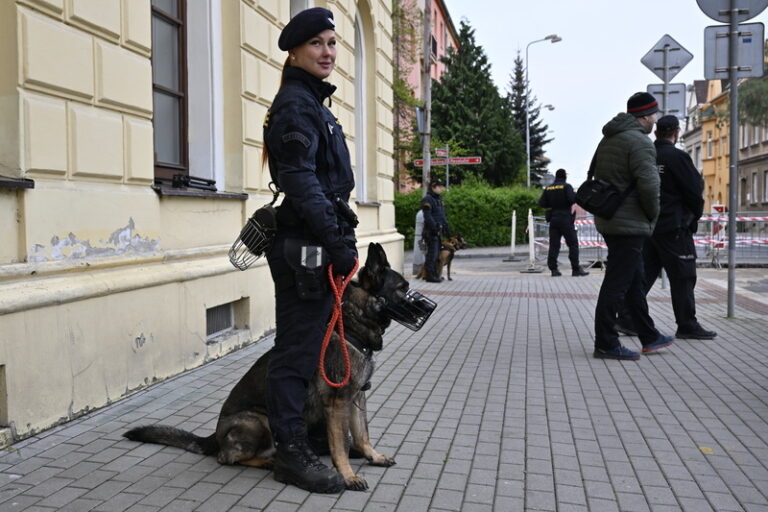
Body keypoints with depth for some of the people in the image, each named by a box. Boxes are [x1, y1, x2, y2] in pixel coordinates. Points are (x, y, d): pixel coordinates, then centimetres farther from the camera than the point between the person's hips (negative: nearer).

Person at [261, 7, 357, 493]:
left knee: (312, 343, 16)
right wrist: (336, 241, -22)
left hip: (318, 245, 10)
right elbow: (300, 180, -20)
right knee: (298, 348, -3)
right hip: (305, 246, -10)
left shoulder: (314, 103, 21)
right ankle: (292, 452, 7)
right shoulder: (294, 103, -9)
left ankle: (309, 429, 29)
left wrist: (341, 239, 20)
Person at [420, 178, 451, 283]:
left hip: (438, 231, 9)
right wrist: (434, 227, -25)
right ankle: (430, 276, -6)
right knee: (432, 254, -9)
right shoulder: (427, 199, -10)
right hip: (431, 231, -9)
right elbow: (427, 216, -19)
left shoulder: (439, 199, 19)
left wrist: (446, 227, 21)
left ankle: (435, 274, 19)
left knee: (436, 254, 12)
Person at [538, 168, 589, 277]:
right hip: (565, 219, -5)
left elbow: (541, 203, 6)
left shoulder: (548, 189, 9)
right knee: (573, 243, 0)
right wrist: (577, 195, 2)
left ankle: (553, 269, 1)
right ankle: (576, 269, -3)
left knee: (554, 245, 5)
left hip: (553, 219, 5)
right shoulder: (566, 186, -5)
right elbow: (572, 199, -18)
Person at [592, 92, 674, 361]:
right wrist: (653, 214, -7)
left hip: (607, 219, 10)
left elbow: (597, 176, 21)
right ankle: (605, 344, 2)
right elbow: (648, 184, -22)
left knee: (634, 280, 17)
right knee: (617, 284, -5)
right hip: (629, 224, -10)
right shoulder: (640, 142, -15)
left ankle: (649, 337, 29)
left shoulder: (608, 139, 15)